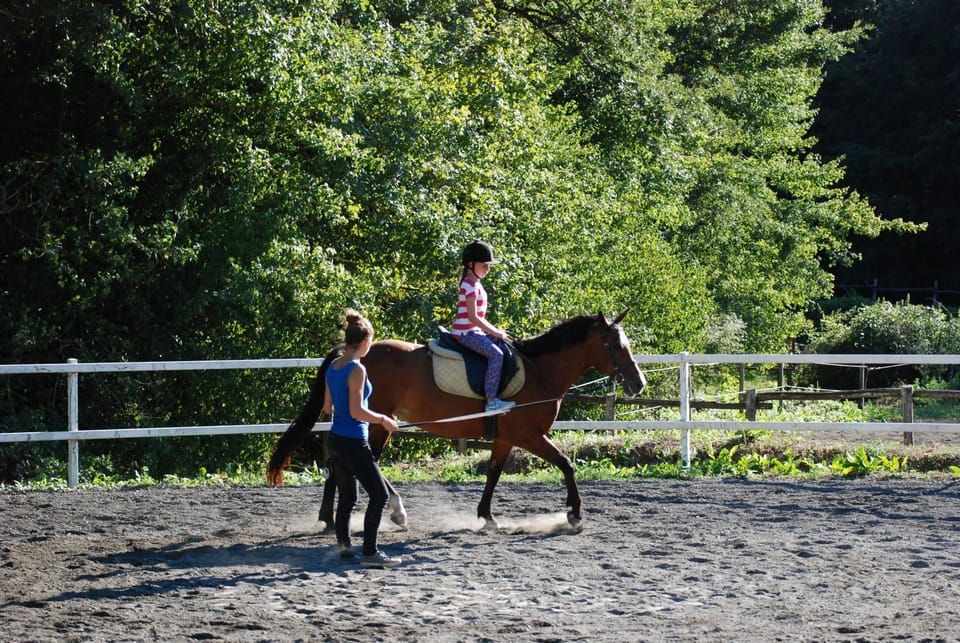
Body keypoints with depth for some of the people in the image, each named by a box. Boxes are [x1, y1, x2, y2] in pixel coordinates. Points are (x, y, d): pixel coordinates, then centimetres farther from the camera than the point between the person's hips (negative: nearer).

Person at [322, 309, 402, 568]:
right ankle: (369, 553, -4)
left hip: (336, 439, 9)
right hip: (354, 443, -9)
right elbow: (356, 411, -22)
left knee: (347, 497, 19)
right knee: (379, 495, -2)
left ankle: (344, 545, 26)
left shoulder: (333, 367, 7)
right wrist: (383, 419, -9)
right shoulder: (357, 370, -18)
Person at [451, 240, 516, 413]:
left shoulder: (475, 284, 18)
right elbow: (473, 317, -19)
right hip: (465, 333, -11)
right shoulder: (471, 285, -13)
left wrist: (495, 330, 11)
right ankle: (491, 400, -31)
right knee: (496, 354, -26)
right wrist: (494, 332, -14)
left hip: (472, 331, 11)